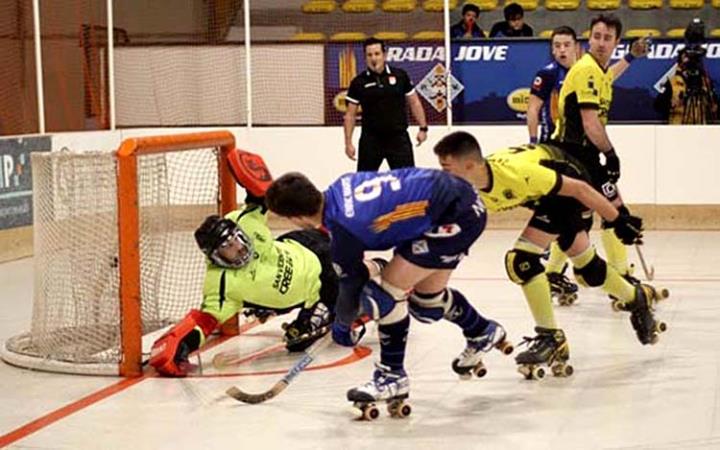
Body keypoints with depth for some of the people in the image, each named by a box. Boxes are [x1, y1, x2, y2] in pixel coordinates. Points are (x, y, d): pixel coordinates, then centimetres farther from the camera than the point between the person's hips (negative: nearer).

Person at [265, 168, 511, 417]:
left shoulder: (344, 231, -22)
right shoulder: (341, 186, -1)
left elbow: (352, 285, -6)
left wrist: (341, 327, 12)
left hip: (457, 216, -10)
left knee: (388, 291, -11)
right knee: (425, 299, 22)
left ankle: (393, 376, 1)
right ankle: (483, 332, 46)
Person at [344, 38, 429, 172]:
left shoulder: (400, 76, 0)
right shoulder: (358, 82, -1)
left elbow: (414, 102, 8)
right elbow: (350, 114, 2)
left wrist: (423, 128, 2)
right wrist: (348, 142, -3)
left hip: (398, 138, 0)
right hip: (371, 140, 0)